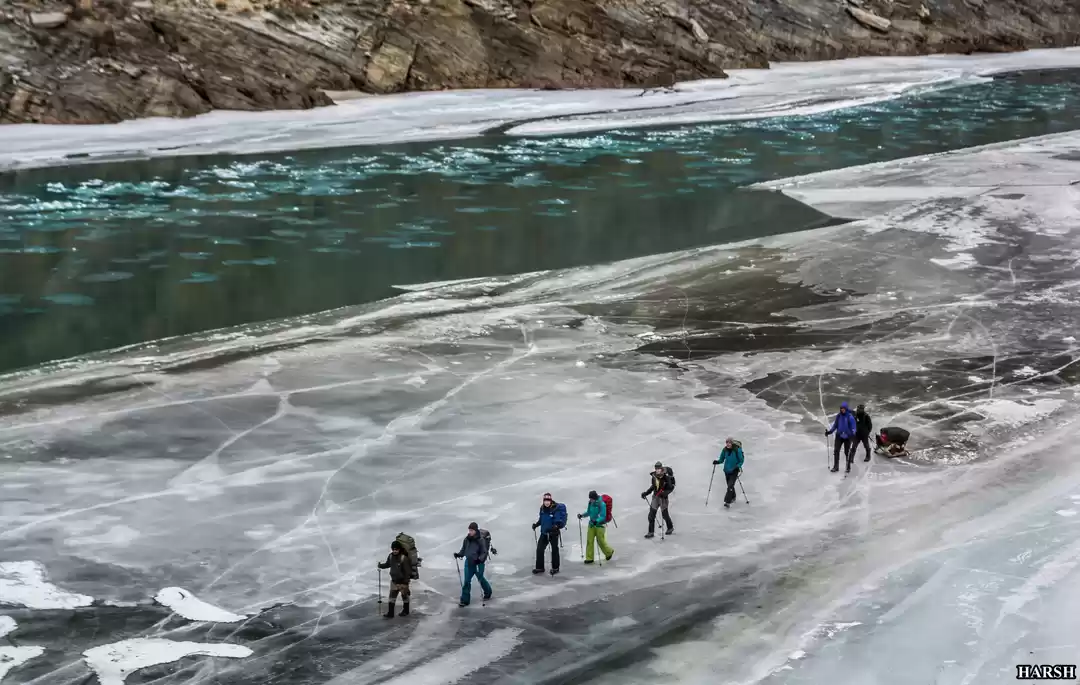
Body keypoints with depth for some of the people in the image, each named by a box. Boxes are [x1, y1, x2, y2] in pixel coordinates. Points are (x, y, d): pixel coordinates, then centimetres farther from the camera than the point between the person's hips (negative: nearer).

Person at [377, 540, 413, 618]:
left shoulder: (404, 558, -25)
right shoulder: (391, 556, -5)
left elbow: (408, 571, -22)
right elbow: (387, 564, 14)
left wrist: (406, 582, -22)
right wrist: (381, 565, -6)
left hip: (403, 581, -6)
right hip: (394, 580, 6)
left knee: (404, 596, 14)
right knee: (392, 596, 5)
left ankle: (405, 611, 33)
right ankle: (390, 612, 10)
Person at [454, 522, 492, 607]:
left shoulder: (481, 540, -17)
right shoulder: (467, 539, -2)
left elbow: (484, 552, -14)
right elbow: (463, 549, 11)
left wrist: (480, 559, -30)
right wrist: (459, 554, -8)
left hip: (478, 563, -4)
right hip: (469, 562, 4)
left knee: (480, 578, 15)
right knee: (467, 581, 0)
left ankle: (488, 593, 43)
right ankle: (465, 600, 4)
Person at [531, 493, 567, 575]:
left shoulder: (556, 509, -17)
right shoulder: (542, 508, 3)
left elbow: (559, 521, -20)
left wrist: (556, 526, -36)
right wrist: (536, 524, 3)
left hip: (553, 533, -6)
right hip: (544, 533, 6)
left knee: (554, 550, 9)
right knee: (539, 549, 2)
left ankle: (555, 568, 23)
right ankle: (539, 567, 12)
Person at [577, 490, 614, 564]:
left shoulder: (601, 504, -20)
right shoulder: (591, 503, 0)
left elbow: (603, 517, -20)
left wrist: (596, 521, -36)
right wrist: (582, 515, -1)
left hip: (600, 524, -6)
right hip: (591, 524, 6)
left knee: (601, 541, 3)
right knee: (589, 541, 1)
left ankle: (609, 552, 31)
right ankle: (589, 558, 8)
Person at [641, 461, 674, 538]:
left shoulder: (666, 478, -18)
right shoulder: (654, 477, -2)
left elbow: (670, 488, -14)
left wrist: (664, 493, -30)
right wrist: (646, 493, 10)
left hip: (663, 498, -4)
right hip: (655, 497, 5)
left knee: (665, 515, 10)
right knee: (651, 515, 0)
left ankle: (670, 528, 37)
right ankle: (650, 532, 8)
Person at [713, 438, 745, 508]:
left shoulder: (737, 450, -17)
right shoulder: (725, 450, -5)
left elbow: (741, 461, -9)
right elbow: (722, 459, 4)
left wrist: (737, 466, -24)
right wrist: (717, 461, -16)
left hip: (734, 471, -5)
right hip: (727, 470, 5)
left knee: (730, 486, -17)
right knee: (730, 485, 20)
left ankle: (727, 501, -19)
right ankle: (733, 497, 44)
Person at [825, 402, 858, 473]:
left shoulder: (850, 417, -11)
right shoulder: (838, 416, 3)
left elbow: (853, 427, -9)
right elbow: (835, 425, 12)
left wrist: (853, 434, -25)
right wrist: (830, 431, 1)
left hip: (847, 437, -4)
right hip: (839, 436, 4)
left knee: (847, 452, 5)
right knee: (836, 451, -5)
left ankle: (848, 467, 21)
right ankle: (836, 467, 3)